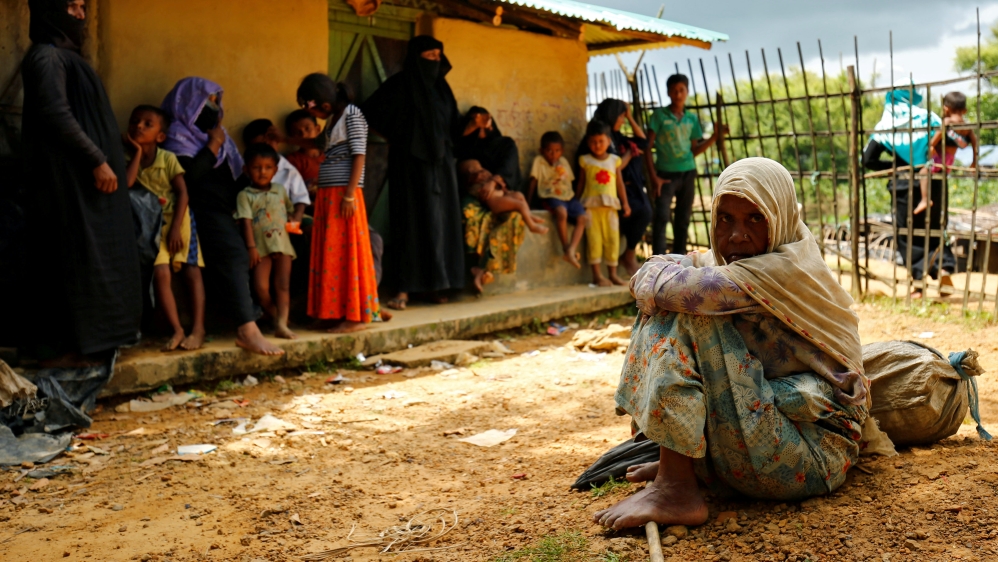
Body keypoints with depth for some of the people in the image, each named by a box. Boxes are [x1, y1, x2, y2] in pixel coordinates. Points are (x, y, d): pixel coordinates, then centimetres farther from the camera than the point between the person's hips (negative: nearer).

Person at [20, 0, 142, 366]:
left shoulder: (63, 55, 18)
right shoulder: (47, 56, -12)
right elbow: (57, 116, -22)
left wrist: (100, 160, 17)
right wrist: (97, 160, -21)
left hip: (78, 176, 10)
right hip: (67, 177, -10)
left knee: (82, 259, 11)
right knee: (69, 259, -7)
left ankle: (73, 342, 16)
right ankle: (57, 347, -1)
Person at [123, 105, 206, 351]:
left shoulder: (168, 158, -6)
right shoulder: (129, 160, 1)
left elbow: (182, 194, -9)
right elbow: (125, 185, -20)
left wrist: (176, 228, -17)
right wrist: (137, 152, -13)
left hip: (178, 220, -2)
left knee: (191, 271, -7)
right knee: (161, 273, -13)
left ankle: (198, 329, -7)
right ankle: (177, 329, -7)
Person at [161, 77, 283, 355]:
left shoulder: (216, 131, 22)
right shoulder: (177, 134, -2)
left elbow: (235, 172, 25)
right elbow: (189, 174, -17)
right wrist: (214, 146, -9)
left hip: (227, 209, 9)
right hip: (204, 210, -9)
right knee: (234, 257, -25)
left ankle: (245, 326, -9)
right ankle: (248, 331, -34)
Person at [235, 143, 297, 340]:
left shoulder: (280, 190, 12)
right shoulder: (245, 196, -1)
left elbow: (290, 210, 25)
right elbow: (246, 222, -8)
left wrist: (292, 224, 8)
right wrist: (251, 247, -15)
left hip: (282, 244, 3)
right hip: (260, 247, -2)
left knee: (283, 285, -7)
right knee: (261, 288, -10)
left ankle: (282, 324, -13)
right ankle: (277, 319, 7)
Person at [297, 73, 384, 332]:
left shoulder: (352, 114, -7)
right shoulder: (332, 119, 17)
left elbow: (359, 155, -14)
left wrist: (349, 194, -19)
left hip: (344, 194, -9)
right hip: (327, 195, 9)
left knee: (348, 252, -6)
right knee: (331, 255, 8)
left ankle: (356, 316, -1)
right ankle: (339, 312, 14)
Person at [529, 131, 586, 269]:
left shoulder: (563, 161, 15)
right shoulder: (538, 161, 1)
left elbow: (571, 182, 16)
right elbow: (533, 183, -2)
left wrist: (577, 199, 5)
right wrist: (528, 203, -8)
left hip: (569, 197, 5)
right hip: (551, 197, -5)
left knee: (582, 218, -22)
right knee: (561, 212, -38)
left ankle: (572, 250, -28)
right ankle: (565, 248, -26)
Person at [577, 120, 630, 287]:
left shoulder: (614, 160, 10)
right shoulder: (585, 160, 5)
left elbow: (620, 183, 12)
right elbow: (581, 183, 8)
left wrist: (625, 203, 7)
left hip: (610, 205, 2)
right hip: (591, 205, -2)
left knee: (612, 238, 3)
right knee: (594, 238, -5)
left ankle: (613, 273, 11)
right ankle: (597, 274, 0)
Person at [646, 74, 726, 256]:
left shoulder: (692, 118, 9)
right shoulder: (659, 114, -2)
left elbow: (694, 150, 13)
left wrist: (714, 137, 0)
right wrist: (653, 175, -11)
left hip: (688, 173, 4)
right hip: (666, 173, -4)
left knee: (683, 219, 9)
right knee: (661, 217, -16)